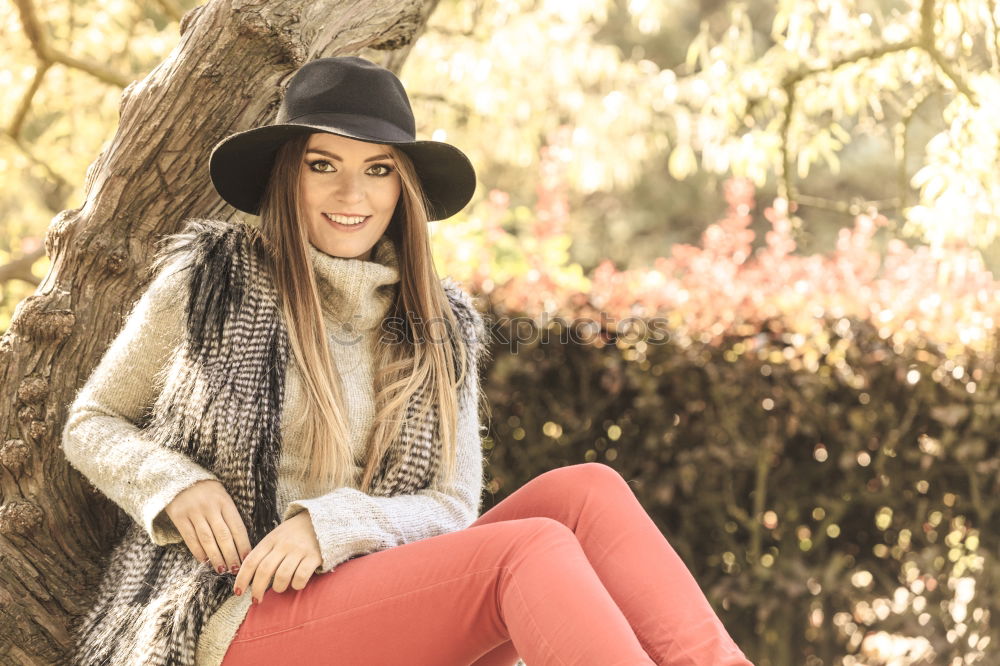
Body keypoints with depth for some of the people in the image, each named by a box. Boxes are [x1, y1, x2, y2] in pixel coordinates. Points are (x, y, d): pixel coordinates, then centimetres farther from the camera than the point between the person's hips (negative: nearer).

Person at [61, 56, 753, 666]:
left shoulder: (441, 326, 10)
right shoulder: (208, 280, 2)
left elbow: (453, 507, 4)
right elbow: (91, 425, 12)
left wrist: (332, 522, -16)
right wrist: (177, 485, -10)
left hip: (382, 609, 4)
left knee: (585, 489, -20)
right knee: (532, 551, -28)